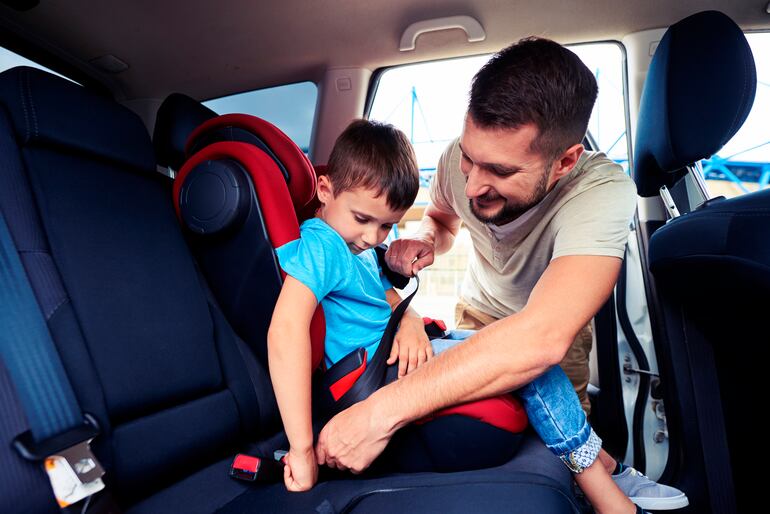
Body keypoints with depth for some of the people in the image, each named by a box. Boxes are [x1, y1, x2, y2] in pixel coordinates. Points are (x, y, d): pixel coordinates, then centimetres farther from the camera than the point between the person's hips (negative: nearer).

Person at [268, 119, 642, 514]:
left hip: (398, 355, 11)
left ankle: (599, 460, 19)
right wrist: (303, 447, -33)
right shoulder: (320, 245, -19)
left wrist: (411, 323, -11)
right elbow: (285, 332, -31)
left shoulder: (357, 248, 13)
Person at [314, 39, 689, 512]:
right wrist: (424, 241, -25)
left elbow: (542, 337, -53)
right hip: (479, 316, 3)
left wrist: (382, 413, -54)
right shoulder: (460, 158, -23)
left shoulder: (603, 191, -39)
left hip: (562, 321, -2)